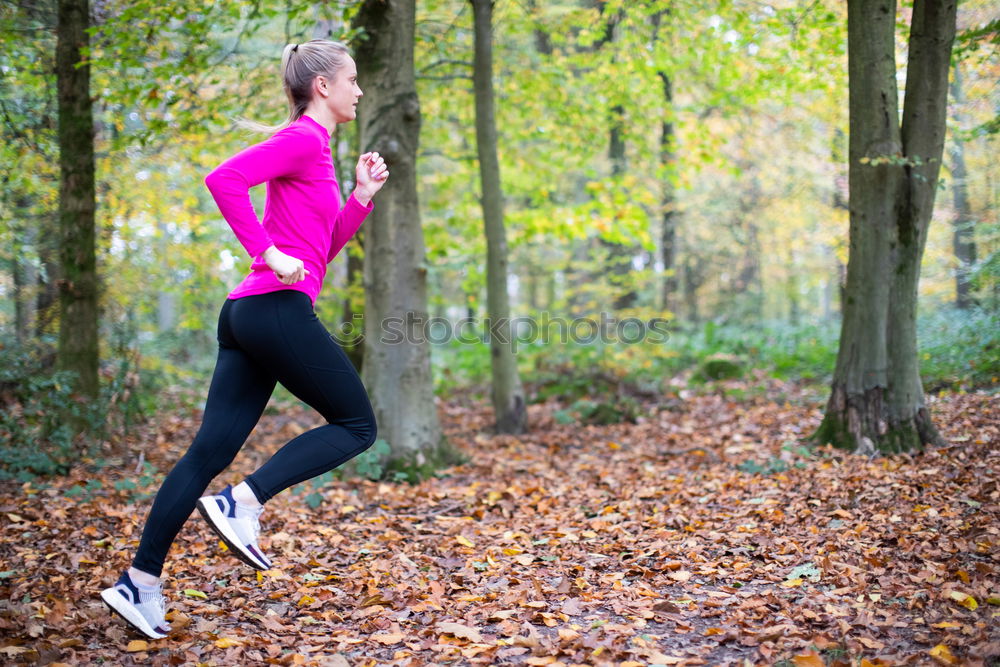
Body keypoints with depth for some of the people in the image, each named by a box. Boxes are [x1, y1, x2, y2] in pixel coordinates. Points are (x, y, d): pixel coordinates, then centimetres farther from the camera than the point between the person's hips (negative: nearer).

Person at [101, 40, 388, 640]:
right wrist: (270, 255, -18)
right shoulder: (302, 139, -5)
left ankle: (140, 582, 7)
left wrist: (363, 197, 18)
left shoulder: (313, 149, 23)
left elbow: (322, 249, 28)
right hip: (279, 308, -9)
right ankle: (243, 503, -7)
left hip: (248, 318, 9)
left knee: (212, 451, 6)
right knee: (356, 425, 3)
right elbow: (224, 179, -20)